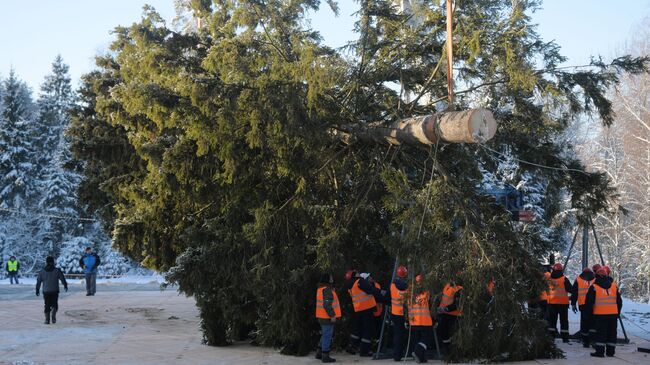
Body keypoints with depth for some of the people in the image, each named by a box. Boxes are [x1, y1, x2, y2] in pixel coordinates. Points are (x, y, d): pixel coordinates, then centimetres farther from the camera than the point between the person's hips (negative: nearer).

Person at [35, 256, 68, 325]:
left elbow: (38, 282, 6)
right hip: (55, 291, -1)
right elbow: (62, 279, 3)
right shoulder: (57, 271, -3)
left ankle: (47, 319, 3)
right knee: (54, 304, 8)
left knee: (47, 305, 10)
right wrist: (65, 286, 21)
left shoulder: (42, 272, 2)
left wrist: (37, 290, 18)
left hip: (46, 291, 1)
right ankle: (53, 316, -16)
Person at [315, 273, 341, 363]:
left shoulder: (320, 289, 14)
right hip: (327, 317, -10)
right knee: (327, 336, -5)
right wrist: (332, 315, -20)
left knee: (324, 335, 20)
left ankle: (319, 353, 25)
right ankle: (325, 356, -3)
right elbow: (327, 304, -24)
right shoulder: (327, 290, -18)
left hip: (322, 317, 10)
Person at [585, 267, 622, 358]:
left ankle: (600, 351, -4)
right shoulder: (614, 285, 8)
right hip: (613, 314, 4)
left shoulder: (594, 287, -6)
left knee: (600, 333, 0)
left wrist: (589, 312, 10)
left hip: (600, 314, -4)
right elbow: (619, 301, 13)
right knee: (612, 333, 12)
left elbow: (589, 302, -3)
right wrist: (618, 312, 23)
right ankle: (610, 351, 15)